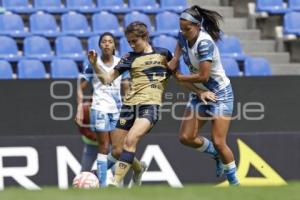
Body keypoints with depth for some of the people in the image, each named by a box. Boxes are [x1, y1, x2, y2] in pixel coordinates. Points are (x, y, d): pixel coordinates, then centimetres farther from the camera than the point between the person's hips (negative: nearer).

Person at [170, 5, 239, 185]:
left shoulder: (204, 44, -27)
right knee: (186, 137, -1)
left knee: (218, 142, -12)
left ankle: (235, 183, 4)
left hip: (220, 94, -8)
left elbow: (203, 76, -28)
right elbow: (180, 44, 20)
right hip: (200, 94, 8)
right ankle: (218, 155, 24)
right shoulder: (183, 37, -5)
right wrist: (175, 59, 0)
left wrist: (180, 78, -14)